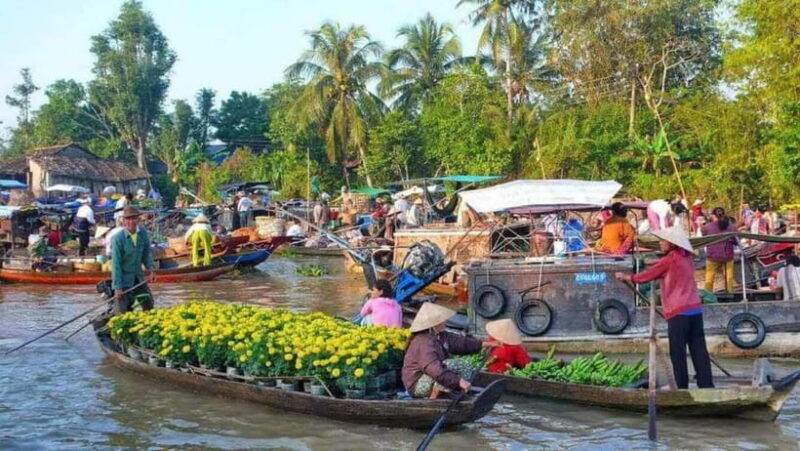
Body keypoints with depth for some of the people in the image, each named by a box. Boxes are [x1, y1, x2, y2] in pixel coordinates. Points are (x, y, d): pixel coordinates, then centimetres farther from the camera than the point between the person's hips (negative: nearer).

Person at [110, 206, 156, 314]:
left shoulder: (143, 233, -6)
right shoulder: (118, 238, -21)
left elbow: (147, 253, 8)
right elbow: (116, 264, -19)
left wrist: (151, 267, -10)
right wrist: (118, 287, -19)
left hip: (138, 277, 5)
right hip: (123, 278, -5)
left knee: (148, 304, 15)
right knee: (122, 311, -3)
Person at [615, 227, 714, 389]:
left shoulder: (669, 260, -7)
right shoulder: (686, 258, 13)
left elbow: (647, 276, 0)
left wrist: (626, 277, 12)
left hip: (679, 312, -7)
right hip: (695, 309, 7)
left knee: (678, 352, -1)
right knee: (699, 350, 6)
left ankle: (682, 387, 0)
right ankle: (707, 385, 6)